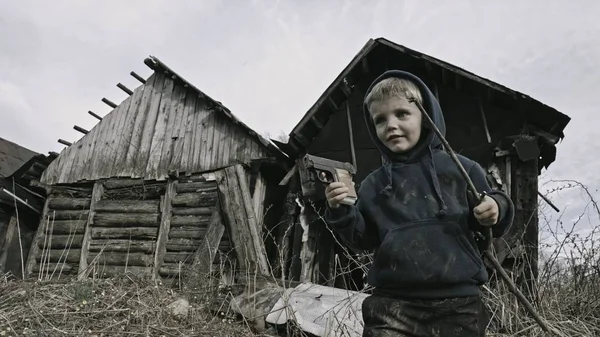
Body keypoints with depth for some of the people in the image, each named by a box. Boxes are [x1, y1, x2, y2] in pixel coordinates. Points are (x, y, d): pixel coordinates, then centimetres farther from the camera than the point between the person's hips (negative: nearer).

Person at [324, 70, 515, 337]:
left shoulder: (458, 168, 3)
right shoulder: (374, 185, 10)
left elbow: (490, 211, 10)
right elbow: (363, 239, 11)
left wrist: (496, 210, -13)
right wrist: (341, 212, -6)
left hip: (457, 302, 0)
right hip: (392, 304, 1)